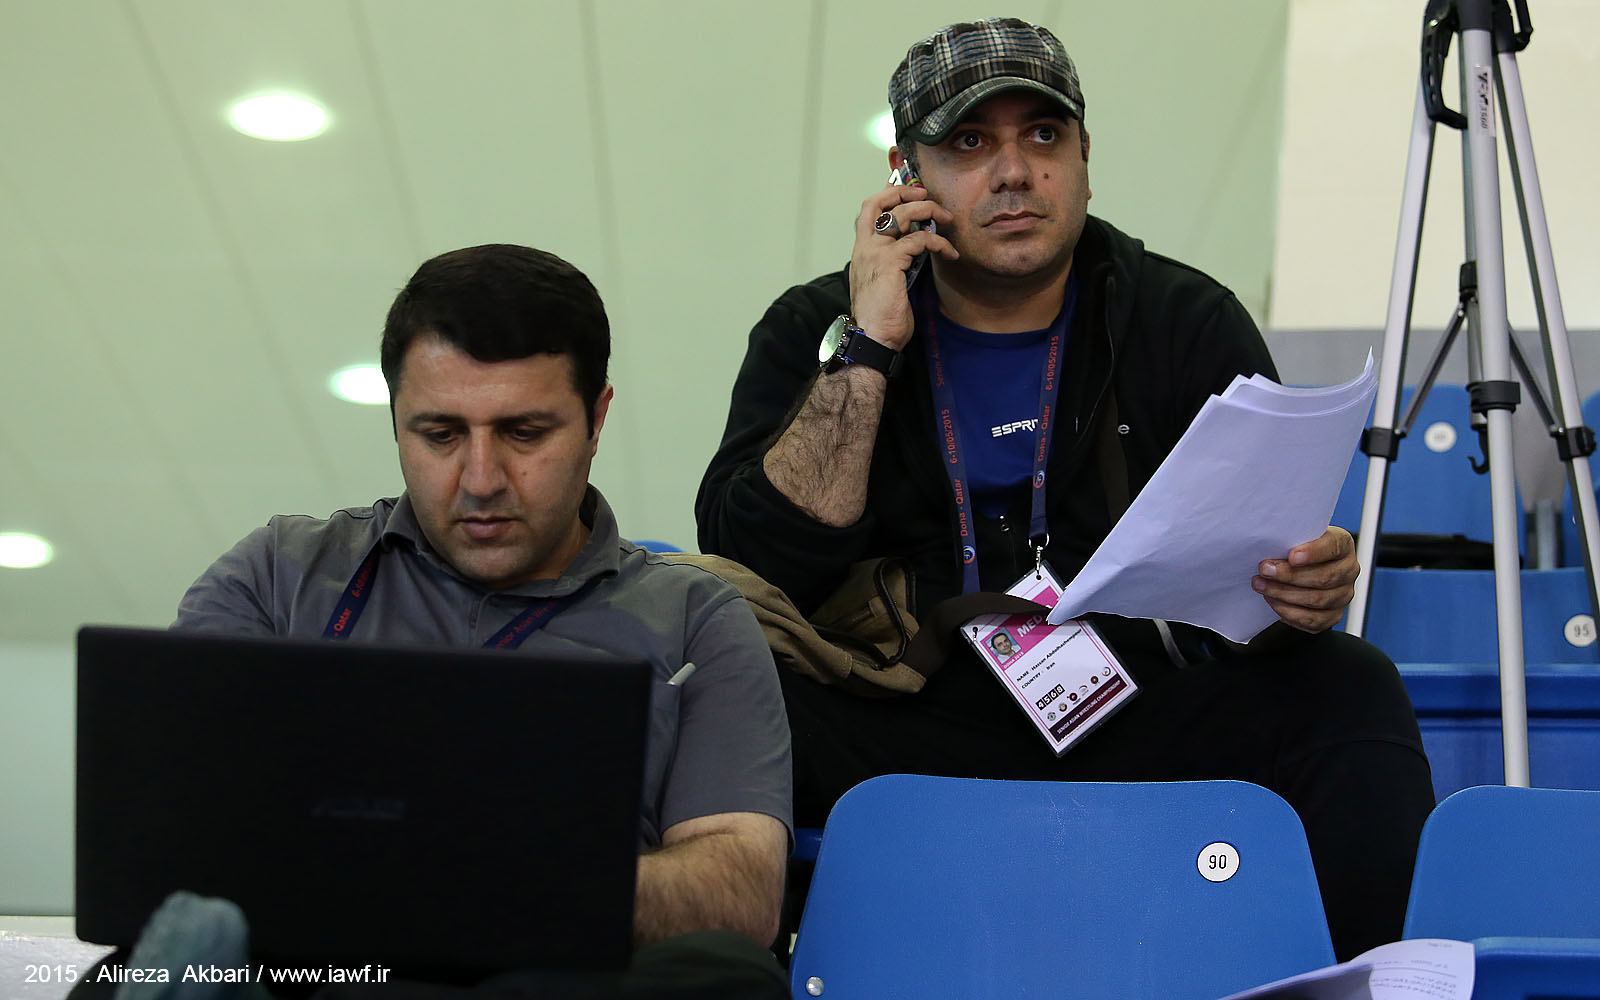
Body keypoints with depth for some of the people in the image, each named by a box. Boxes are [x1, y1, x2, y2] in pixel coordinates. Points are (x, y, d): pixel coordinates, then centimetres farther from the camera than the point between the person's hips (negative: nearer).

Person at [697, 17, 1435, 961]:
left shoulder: (1192, 324, 4)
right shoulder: (815, 332, 3)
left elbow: (1273, 561, 1)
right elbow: (753, 572, -10)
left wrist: (1307, 589, -25)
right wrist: (865, 348, -14)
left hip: (1141, 730, 1)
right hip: (907, 747, -1)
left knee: (1352, 690, -24)